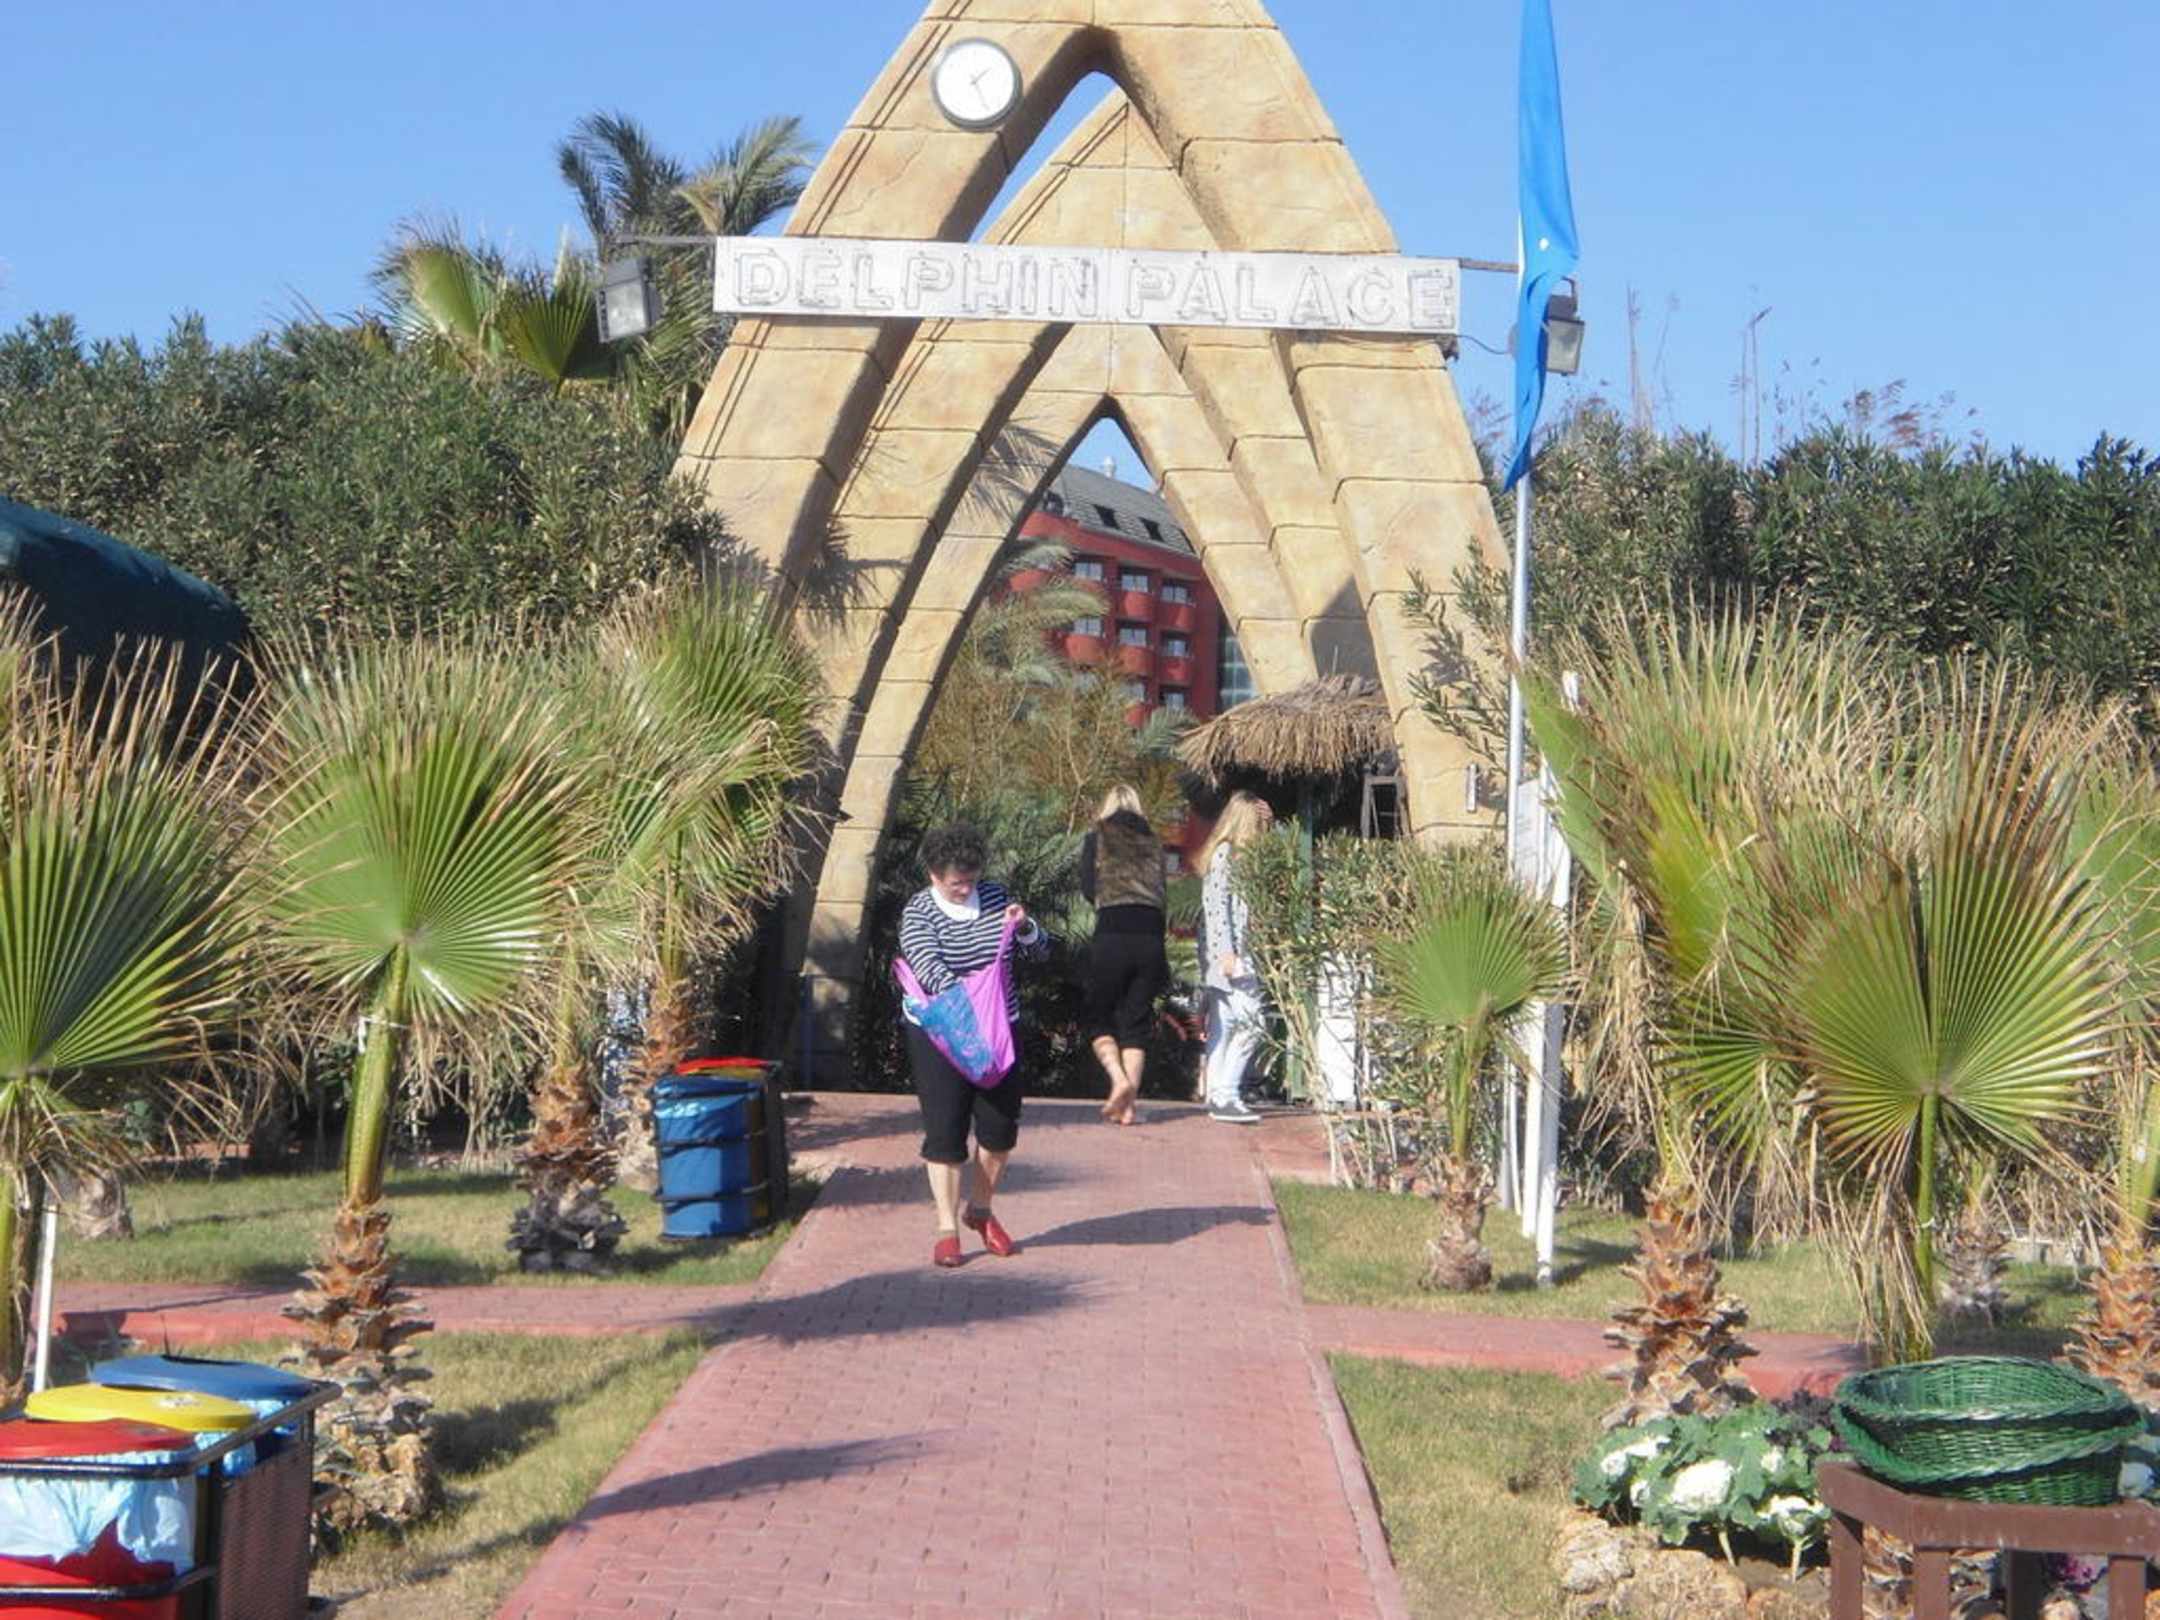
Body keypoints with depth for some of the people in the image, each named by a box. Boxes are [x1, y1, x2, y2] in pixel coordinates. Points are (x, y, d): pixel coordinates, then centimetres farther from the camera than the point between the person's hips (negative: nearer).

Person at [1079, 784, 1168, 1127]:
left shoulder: (1097, 837, 7)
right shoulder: (1153, 843, 16)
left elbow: (1088, 889, 3)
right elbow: (1161, 895, 14)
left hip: (1112, 935, -3)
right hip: (1150, 937, 3)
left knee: (1098, 1018, 9)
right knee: (1137, 1022, 7)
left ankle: (1118, 1078, -15)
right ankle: (1129, 1104, 1)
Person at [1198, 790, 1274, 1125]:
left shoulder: (1235, 854, 18)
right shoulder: (1225, 853, -10)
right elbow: (1216, 904, -16)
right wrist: (1226, 953, -21)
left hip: (1236, 957, 11)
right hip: (1230, 955, -11)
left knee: (1222, 1028, 10)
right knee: (1249, 1024, -14)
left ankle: (1218, 1097, 12)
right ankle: (1225, 1096, -16)